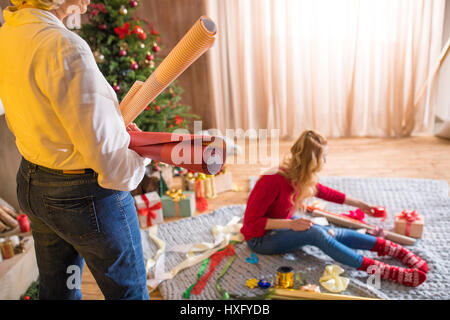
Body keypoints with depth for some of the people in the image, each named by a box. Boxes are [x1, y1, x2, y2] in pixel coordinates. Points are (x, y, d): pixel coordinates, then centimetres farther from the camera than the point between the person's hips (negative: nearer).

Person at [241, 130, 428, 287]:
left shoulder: (300, 177, -5)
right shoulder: (273, 180, -30)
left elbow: (325, 192, 14)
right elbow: (251, 222, -26)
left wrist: (359, 204, 20)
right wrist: (290, 224, -34)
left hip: (284, 225, 8)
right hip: (261, 238, -8)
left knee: (336, 234, -12)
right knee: (316, 234, -29)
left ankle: (397, 251, -8)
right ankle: (381, 271, -29)